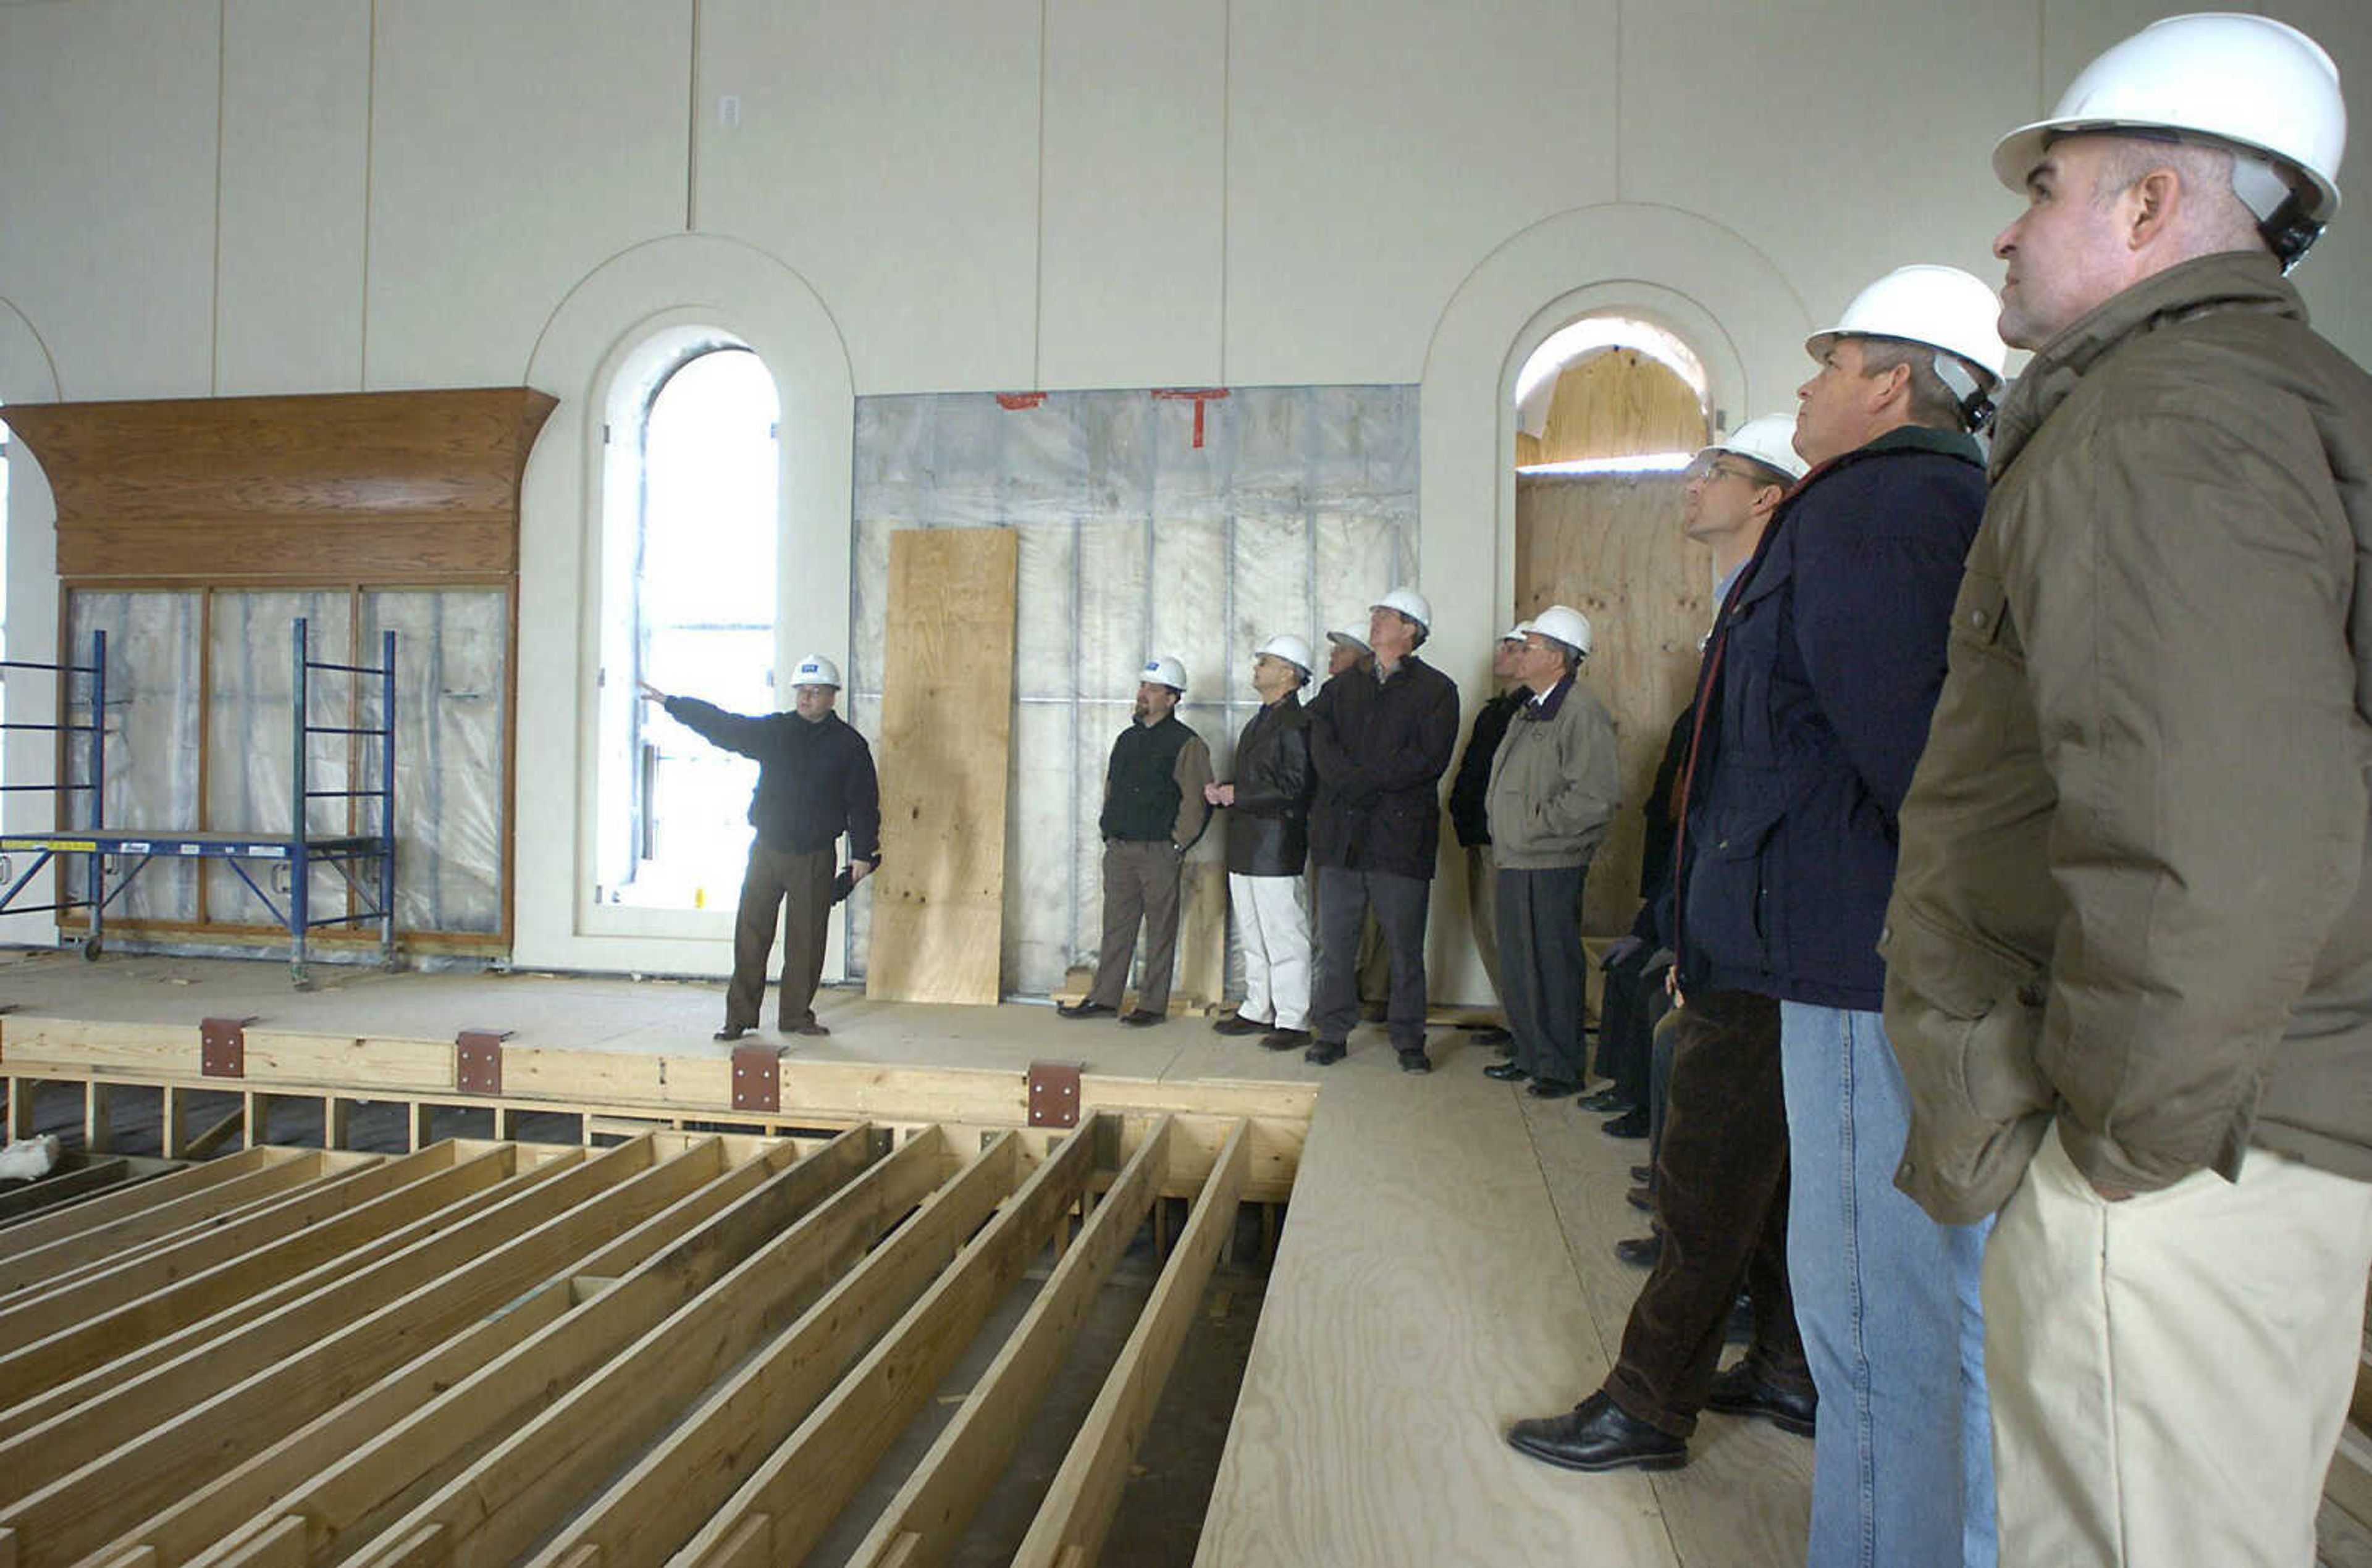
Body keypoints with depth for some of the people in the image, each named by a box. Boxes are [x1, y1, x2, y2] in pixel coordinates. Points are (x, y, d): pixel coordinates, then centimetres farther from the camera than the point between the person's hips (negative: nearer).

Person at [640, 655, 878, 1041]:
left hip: (815, 860, -2)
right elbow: (722, 725, 5)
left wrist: (863, 853, -5)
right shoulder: (773, 730, 6)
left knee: (806, 941, 4)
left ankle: (797, 1015, 17)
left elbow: (864, 802, -1)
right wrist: (671, 703, 0)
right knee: (750, 936, 2)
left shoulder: (849, 745, 0)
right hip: (766, 850, 2)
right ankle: (740, 1016, 10)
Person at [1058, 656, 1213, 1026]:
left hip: (1159, 852, -6)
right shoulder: (1127, 739, 15)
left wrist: (1178, 844, -11)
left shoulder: (1186, 744, -6)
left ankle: (1153, 1005, 8)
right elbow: (1110, 788, 23)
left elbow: (1198, 800, -9)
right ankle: (1104, 998, 16)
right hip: (1119, 849, 6)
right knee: (1117, 926, 10)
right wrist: (1108, 831, 14)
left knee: (1160, 930, 1)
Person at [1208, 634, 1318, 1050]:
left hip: (1277, 846, -10)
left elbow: (1294, 787, -18)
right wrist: (1222, 792, 5)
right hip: (1246, 846, 10)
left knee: (1284, 937, -4)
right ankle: (1257, 1011, 25)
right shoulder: (1259, 722, 19)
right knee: (1253, 937, 15)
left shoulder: (1296, 723, -12)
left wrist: (1237, 795, -15)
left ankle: (1292, 1020, 3)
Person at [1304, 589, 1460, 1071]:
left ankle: (1409, 1041, 15)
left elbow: (1430, 759, -9)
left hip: (1401, 835, -3)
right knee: (1334, 943, 7)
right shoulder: (1342, 687, 16)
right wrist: (1358, 783, -16)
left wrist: (1364, 778, -14)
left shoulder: (1436, 689, 3)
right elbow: (1321, 747, 2)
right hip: (1340, 833, 4)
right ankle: (1332, 1032, 18)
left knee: (1405, 949, 4)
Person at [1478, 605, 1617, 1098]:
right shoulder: (1530, 711, 18)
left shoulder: (1582, 712, -13)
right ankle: (1531, 1057, 27)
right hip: (1515, 862, 10)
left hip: (1552, 866, -9)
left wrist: (1536, 824, -14)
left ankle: (1562, 1069, 9)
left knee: (1553, 968, -2)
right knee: (1518, 967, 15)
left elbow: (1597, 796, -20)